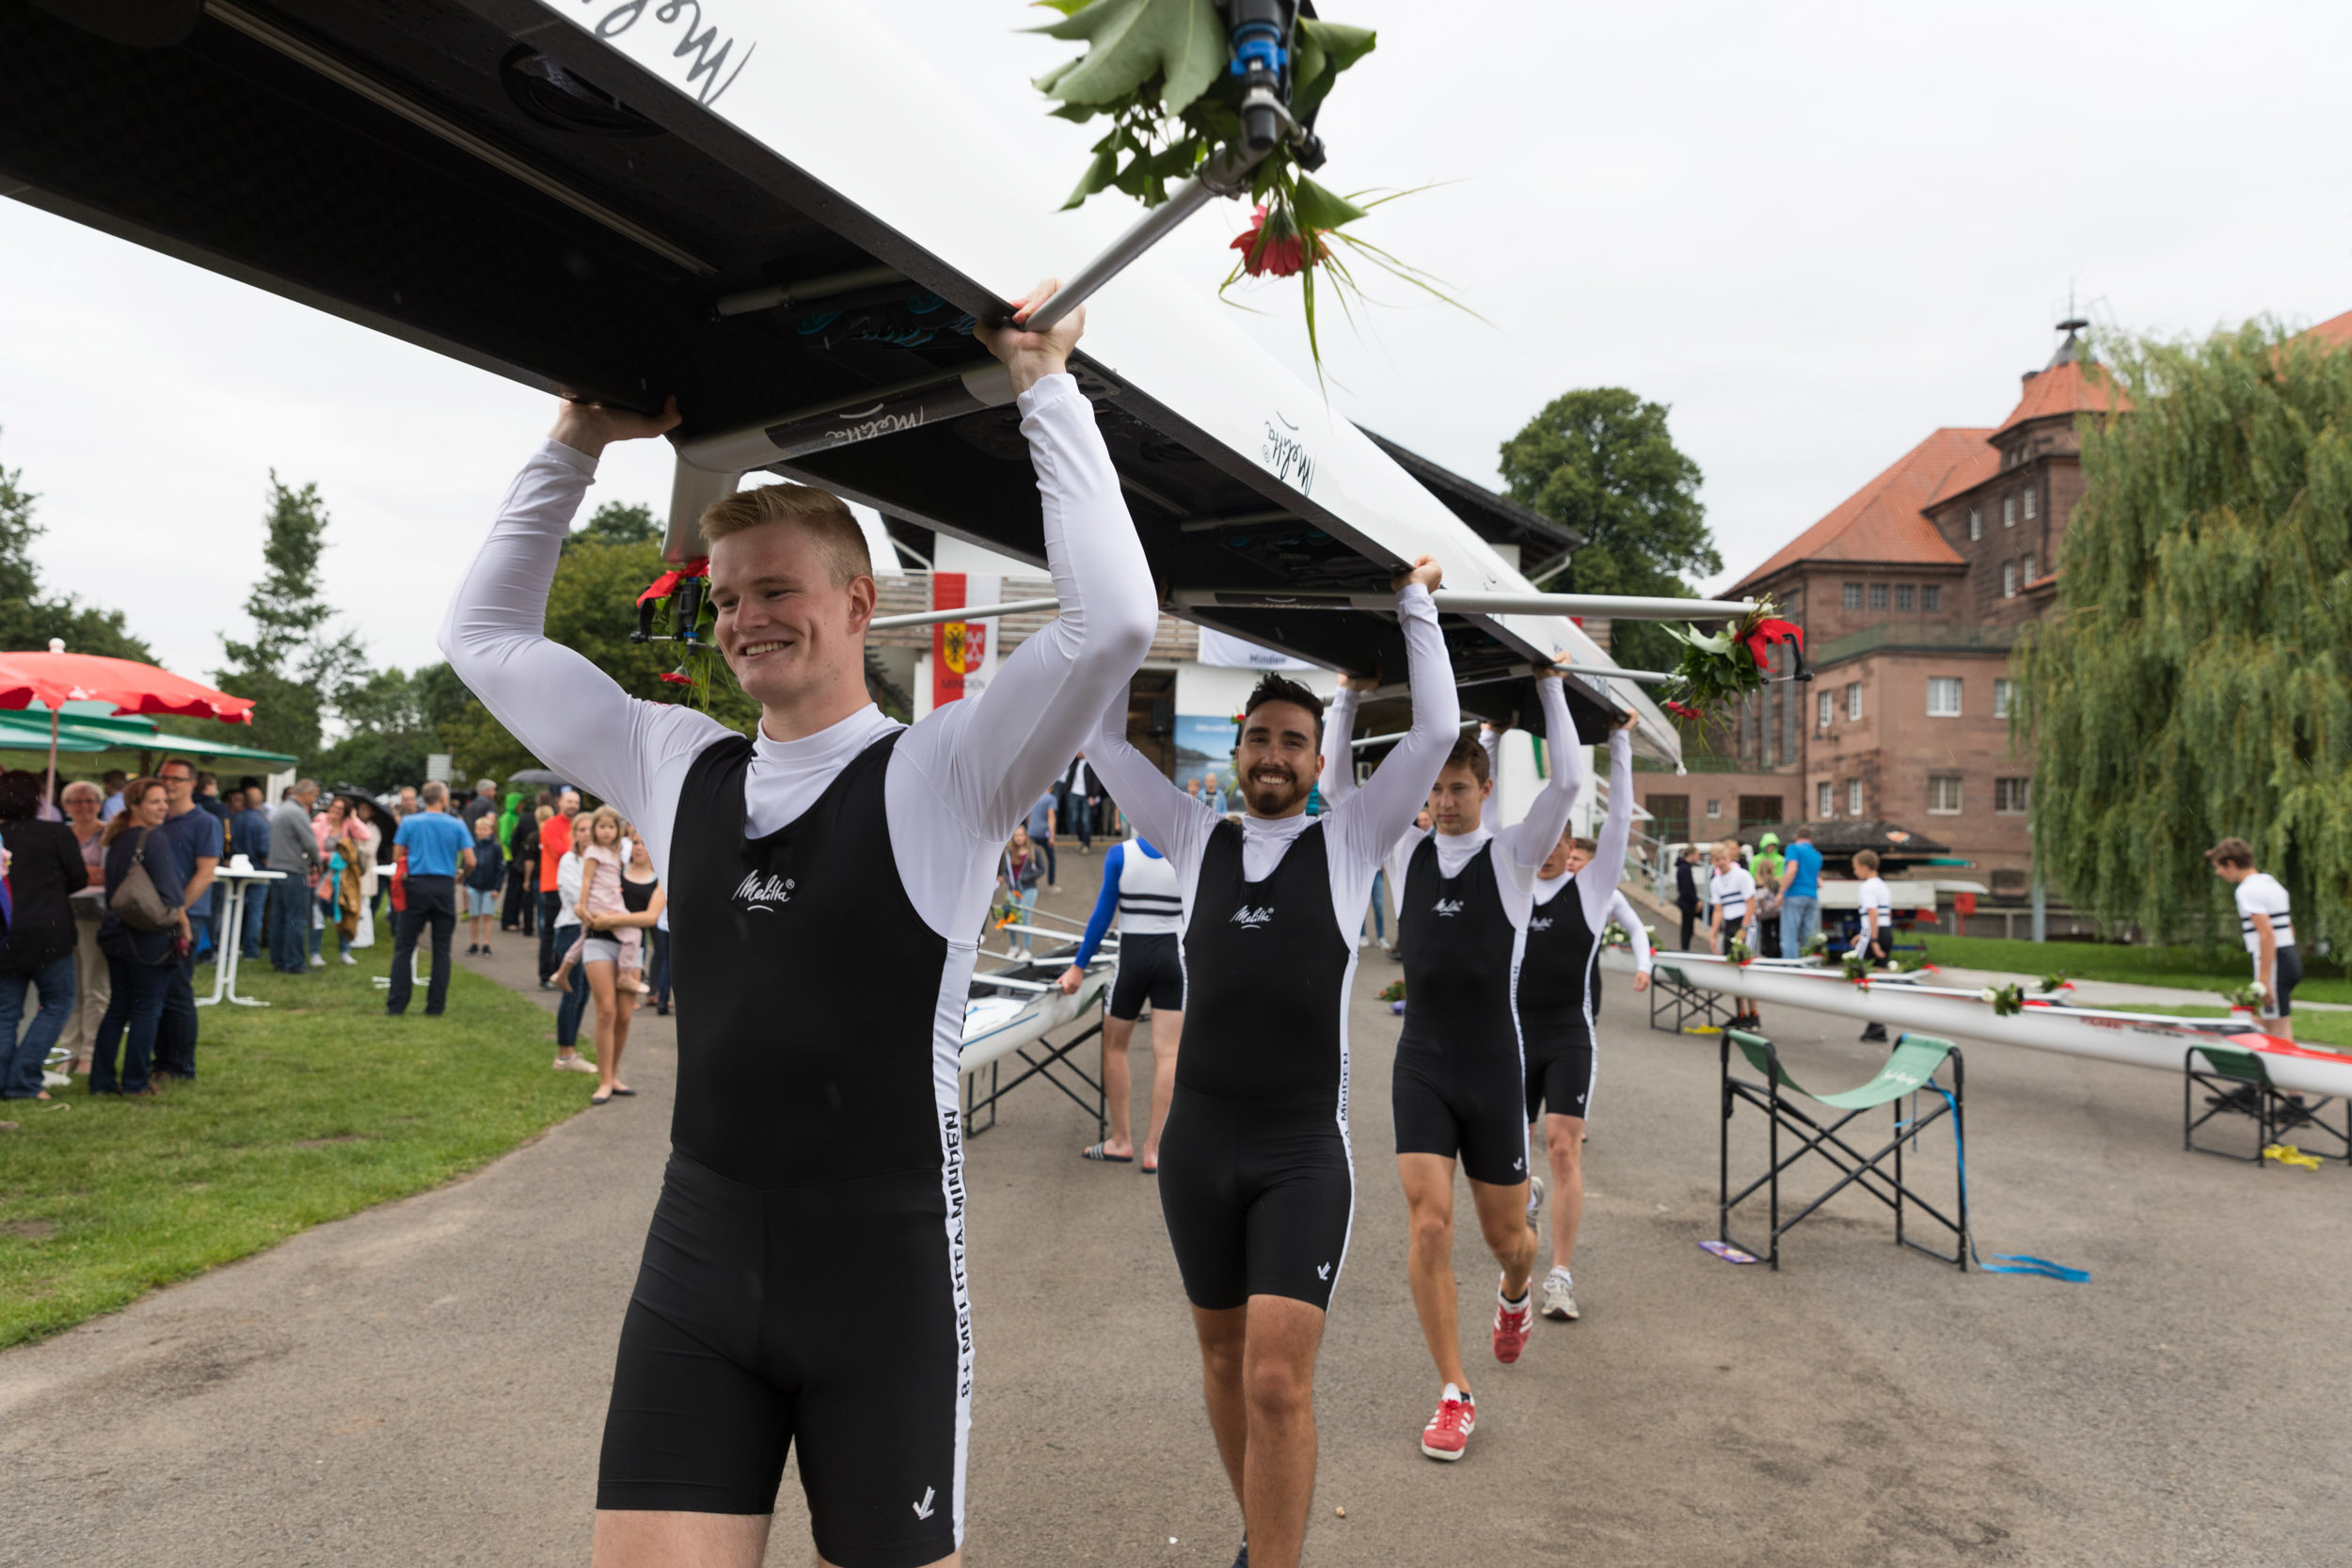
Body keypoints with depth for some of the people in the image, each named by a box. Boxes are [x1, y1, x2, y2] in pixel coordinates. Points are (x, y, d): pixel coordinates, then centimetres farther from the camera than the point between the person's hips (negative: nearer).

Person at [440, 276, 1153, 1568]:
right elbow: (485, 637, 16)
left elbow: (1113, 622, -22)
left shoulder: (937, 773, -8)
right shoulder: (678, 769, 6)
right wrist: (573, 446, 9)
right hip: (697, 1252, 4)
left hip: (885, 1265, -4)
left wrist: (1046, 392, -14)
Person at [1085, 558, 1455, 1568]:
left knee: (1278, 1380, -13)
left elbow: (1436, 732, -3)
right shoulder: (1196, 840, 9)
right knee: (1225, 1359, 16)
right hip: (1197, 1143, 3)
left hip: (1303, 1154, -3)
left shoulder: (1348, 843, 3)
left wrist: (1415, 607, 3)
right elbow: (1105, 741, 10)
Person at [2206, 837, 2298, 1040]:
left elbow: (2267, 934, -22)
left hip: (2273, 963, -10)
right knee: (2266, 1024, 17)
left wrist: (2264, 979, -23)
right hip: (2291, 959, 10)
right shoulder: (2272, 884, 18)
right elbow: (2290, 930, 21)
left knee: (2278, 1028, -5)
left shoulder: (2248, 890, -14)